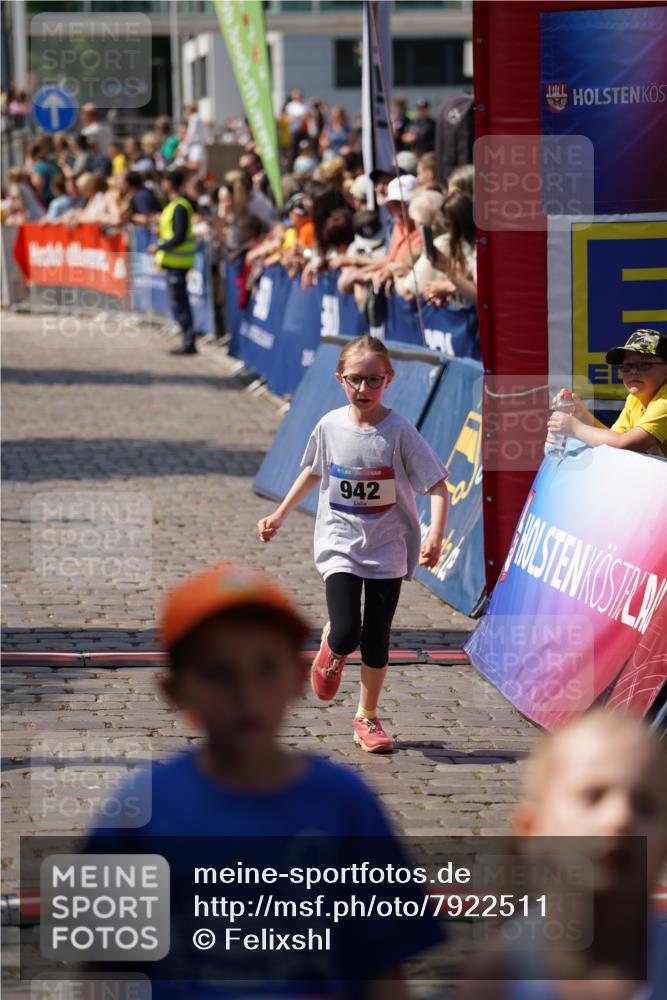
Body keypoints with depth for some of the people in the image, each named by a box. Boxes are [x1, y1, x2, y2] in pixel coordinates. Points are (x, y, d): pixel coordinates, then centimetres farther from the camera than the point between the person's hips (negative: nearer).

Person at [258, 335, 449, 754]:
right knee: (346, 634, -14)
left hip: (387, 548, -1)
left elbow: (438, 486, -14)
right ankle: (332, 649, 23)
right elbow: (314, 473, 16)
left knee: (376, 641, 4)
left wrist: (435, 536, -28)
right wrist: (280, 515, 18)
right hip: (340, 544, 1)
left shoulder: (399, 431, -13)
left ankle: (367, 718, 24)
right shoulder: (331, 426, -4)